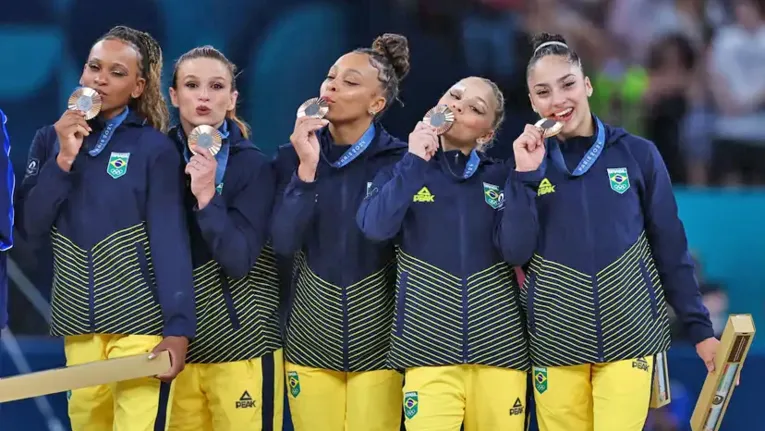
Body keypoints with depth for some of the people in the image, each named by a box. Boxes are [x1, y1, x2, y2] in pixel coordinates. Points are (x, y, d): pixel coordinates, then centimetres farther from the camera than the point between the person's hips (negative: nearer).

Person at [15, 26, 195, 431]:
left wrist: (178, 328, -19)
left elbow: (170, 238, -10)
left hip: (137, 318, -4)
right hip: (77, 319, 4)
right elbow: (29, 226, 1)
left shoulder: (154, 147, -4)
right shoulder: (51, 139, 8)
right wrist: (64, 159, -12)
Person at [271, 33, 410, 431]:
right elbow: (283, 243, -10)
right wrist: (307, 168, -17)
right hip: (311, 337, 2)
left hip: (377, 339, -2)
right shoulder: (294, 155, 2)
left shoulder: (398, 160, -5)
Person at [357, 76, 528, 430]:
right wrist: (414, 162, -10)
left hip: (499, 344, 1)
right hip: (431, 346, -1)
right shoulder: (402, 172, 9)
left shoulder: (500, 177, 11)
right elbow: (375, 227, -10)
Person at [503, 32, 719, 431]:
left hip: (628, 330, -1)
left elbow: (670, 248, 4)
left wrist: (700, 328, 2)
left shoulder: (638, 154, 0)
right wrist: (525, 176, -12)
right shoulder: (528, 162, 4)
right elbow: (515, 251, -5)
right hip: (556, 338, 1)